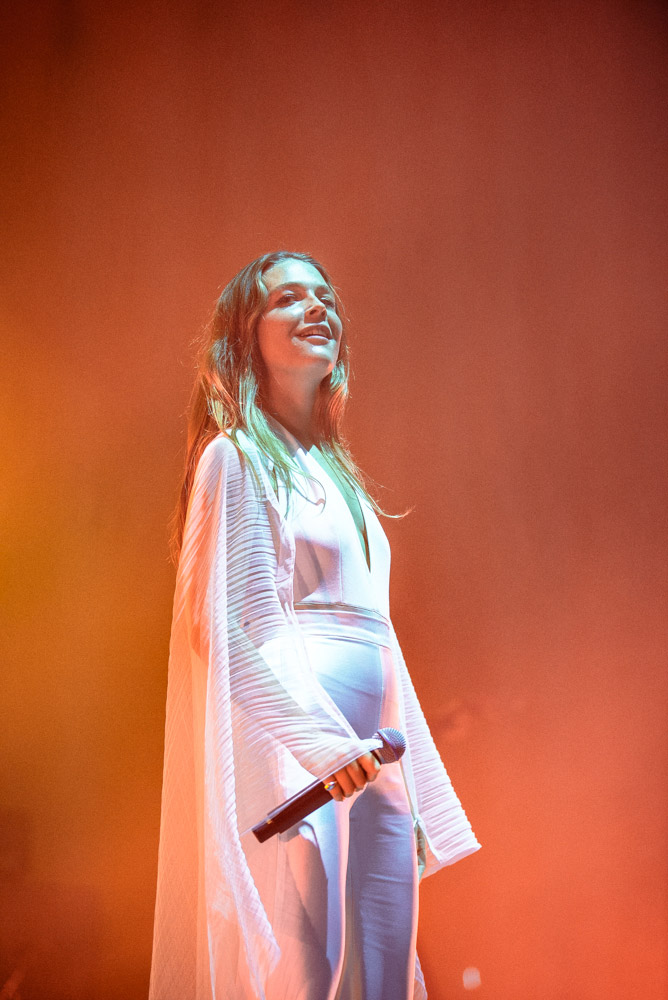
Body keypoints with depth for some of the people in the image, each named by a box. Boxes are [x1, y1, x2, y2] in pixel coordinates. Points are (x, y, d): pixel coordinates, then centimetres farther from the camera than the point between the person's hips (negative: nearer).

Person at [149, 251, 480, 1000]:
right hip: (297, 759, -8)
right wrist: (322, 742, -21)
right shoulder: (237, 457, -2)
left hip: (370, 759, 8)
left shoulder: (333, 470, 21)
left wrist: (416, 795, 18)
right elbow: (231, 628, -11)